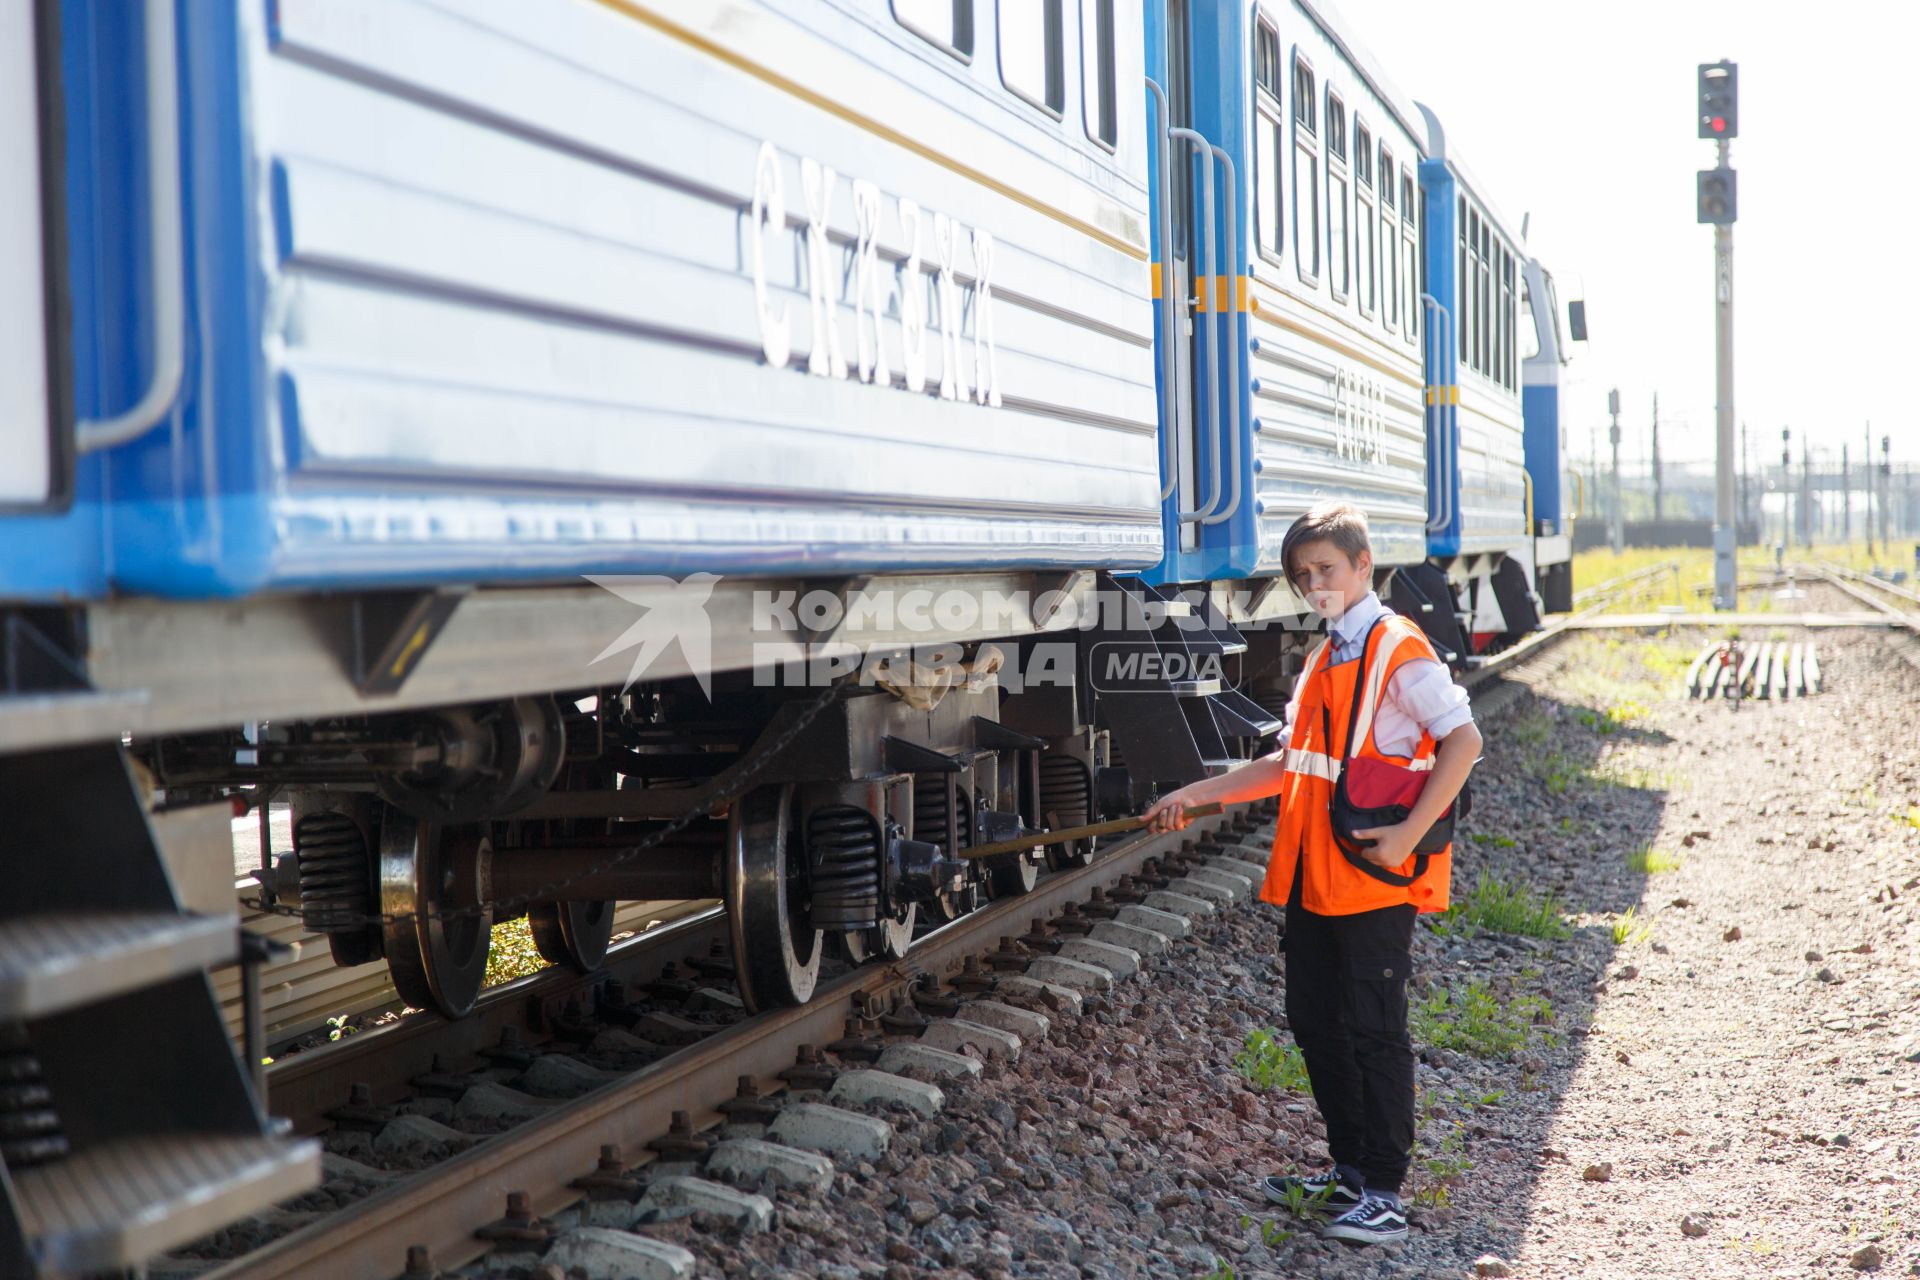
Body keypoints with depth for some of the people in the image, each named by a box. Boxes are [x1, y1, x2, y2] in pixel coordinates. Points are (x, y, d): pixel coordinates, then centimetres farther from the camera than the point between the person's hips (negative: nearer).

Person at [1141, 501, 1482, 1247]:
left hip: (1374, 879, -9)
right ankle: (1349, 1168, 26)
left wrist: (1407, 835, -20)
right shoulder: (1325, 660, 17)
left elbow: (1463, 742, -15)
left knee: (1373, 1031, -3)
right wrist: (1197, 795, 17)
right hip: (1312, 877, 9)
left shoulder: (1399, 652, -9)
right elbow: (1291, 766, 21)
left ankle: (1383, 1193, 5)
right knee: (1315, 1024, 13)